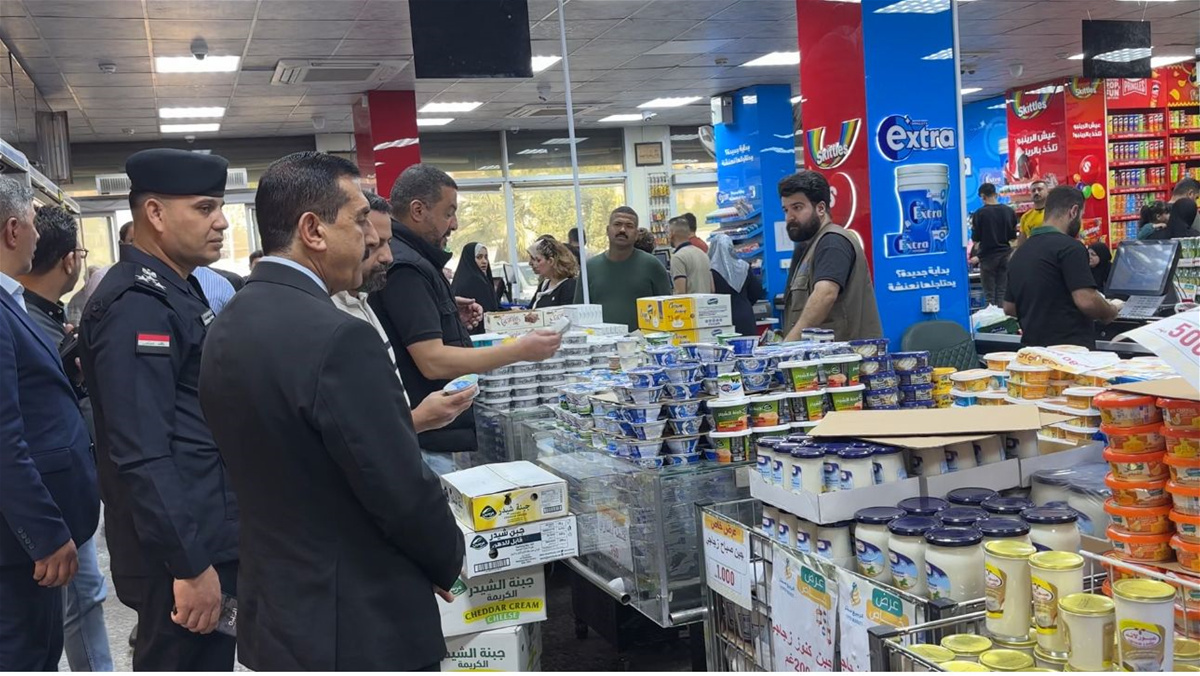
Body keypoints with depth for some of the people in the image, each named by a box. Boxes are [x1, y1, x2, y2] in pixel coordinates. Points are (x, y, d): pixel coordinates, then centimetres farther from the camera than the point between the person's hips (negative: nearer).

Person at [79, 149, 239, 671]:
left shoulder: (177, 290, 12)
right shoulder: (136, 304, -19)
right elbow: (141, 455, -25)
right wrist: (190, 564, -23)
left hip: (209, 534, 9)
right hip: (181, 548, -9)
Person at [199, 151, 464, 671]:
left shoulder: (227, 330, 4)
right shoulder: (338, 338, -24)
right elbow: (403, 491, -21)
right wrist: (449, 560, -3)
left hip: (275, 613, 9)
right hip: (363, 627, -8)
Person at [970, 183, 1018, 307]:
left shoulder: (980, 213, -11)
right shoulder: (1009, 211, 2)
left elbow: (975, 239, -7)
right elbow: (1013, 237, 8)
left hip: (987, 255, -4)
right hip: (1005, 254, 4)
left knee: (990, 293, 1)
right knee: (1003, 292, 7)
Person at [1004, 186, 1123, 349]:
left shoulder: (1019, 253, 11)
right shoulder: (1069, 247, -12)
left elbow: (1009, 308, 17)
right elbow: (1087, 301, -20)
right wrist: (1112, 311, -1)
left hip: (1031, 347, 7)